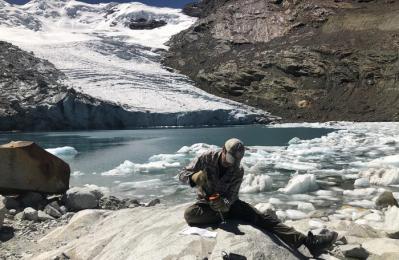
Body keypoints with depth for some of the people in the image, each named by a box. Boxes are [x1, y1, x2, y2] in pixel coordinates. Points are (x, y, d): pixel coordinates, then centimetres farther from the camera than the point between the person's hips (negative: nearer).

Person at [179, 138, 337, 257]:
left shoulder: (238, 171, -11)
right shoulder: (207, 158, -15)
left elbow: (231, 196, -16)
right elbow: (182, 175, -13)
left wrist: (224, 204, -40)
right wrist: (194, 178, -37)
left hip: (229, 203, 1)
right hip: (207, 203, -1)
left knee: (262, 217, -20)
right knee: (189, 214, -37)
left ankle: (309, 242, -29)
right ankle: (227, 217, -22)